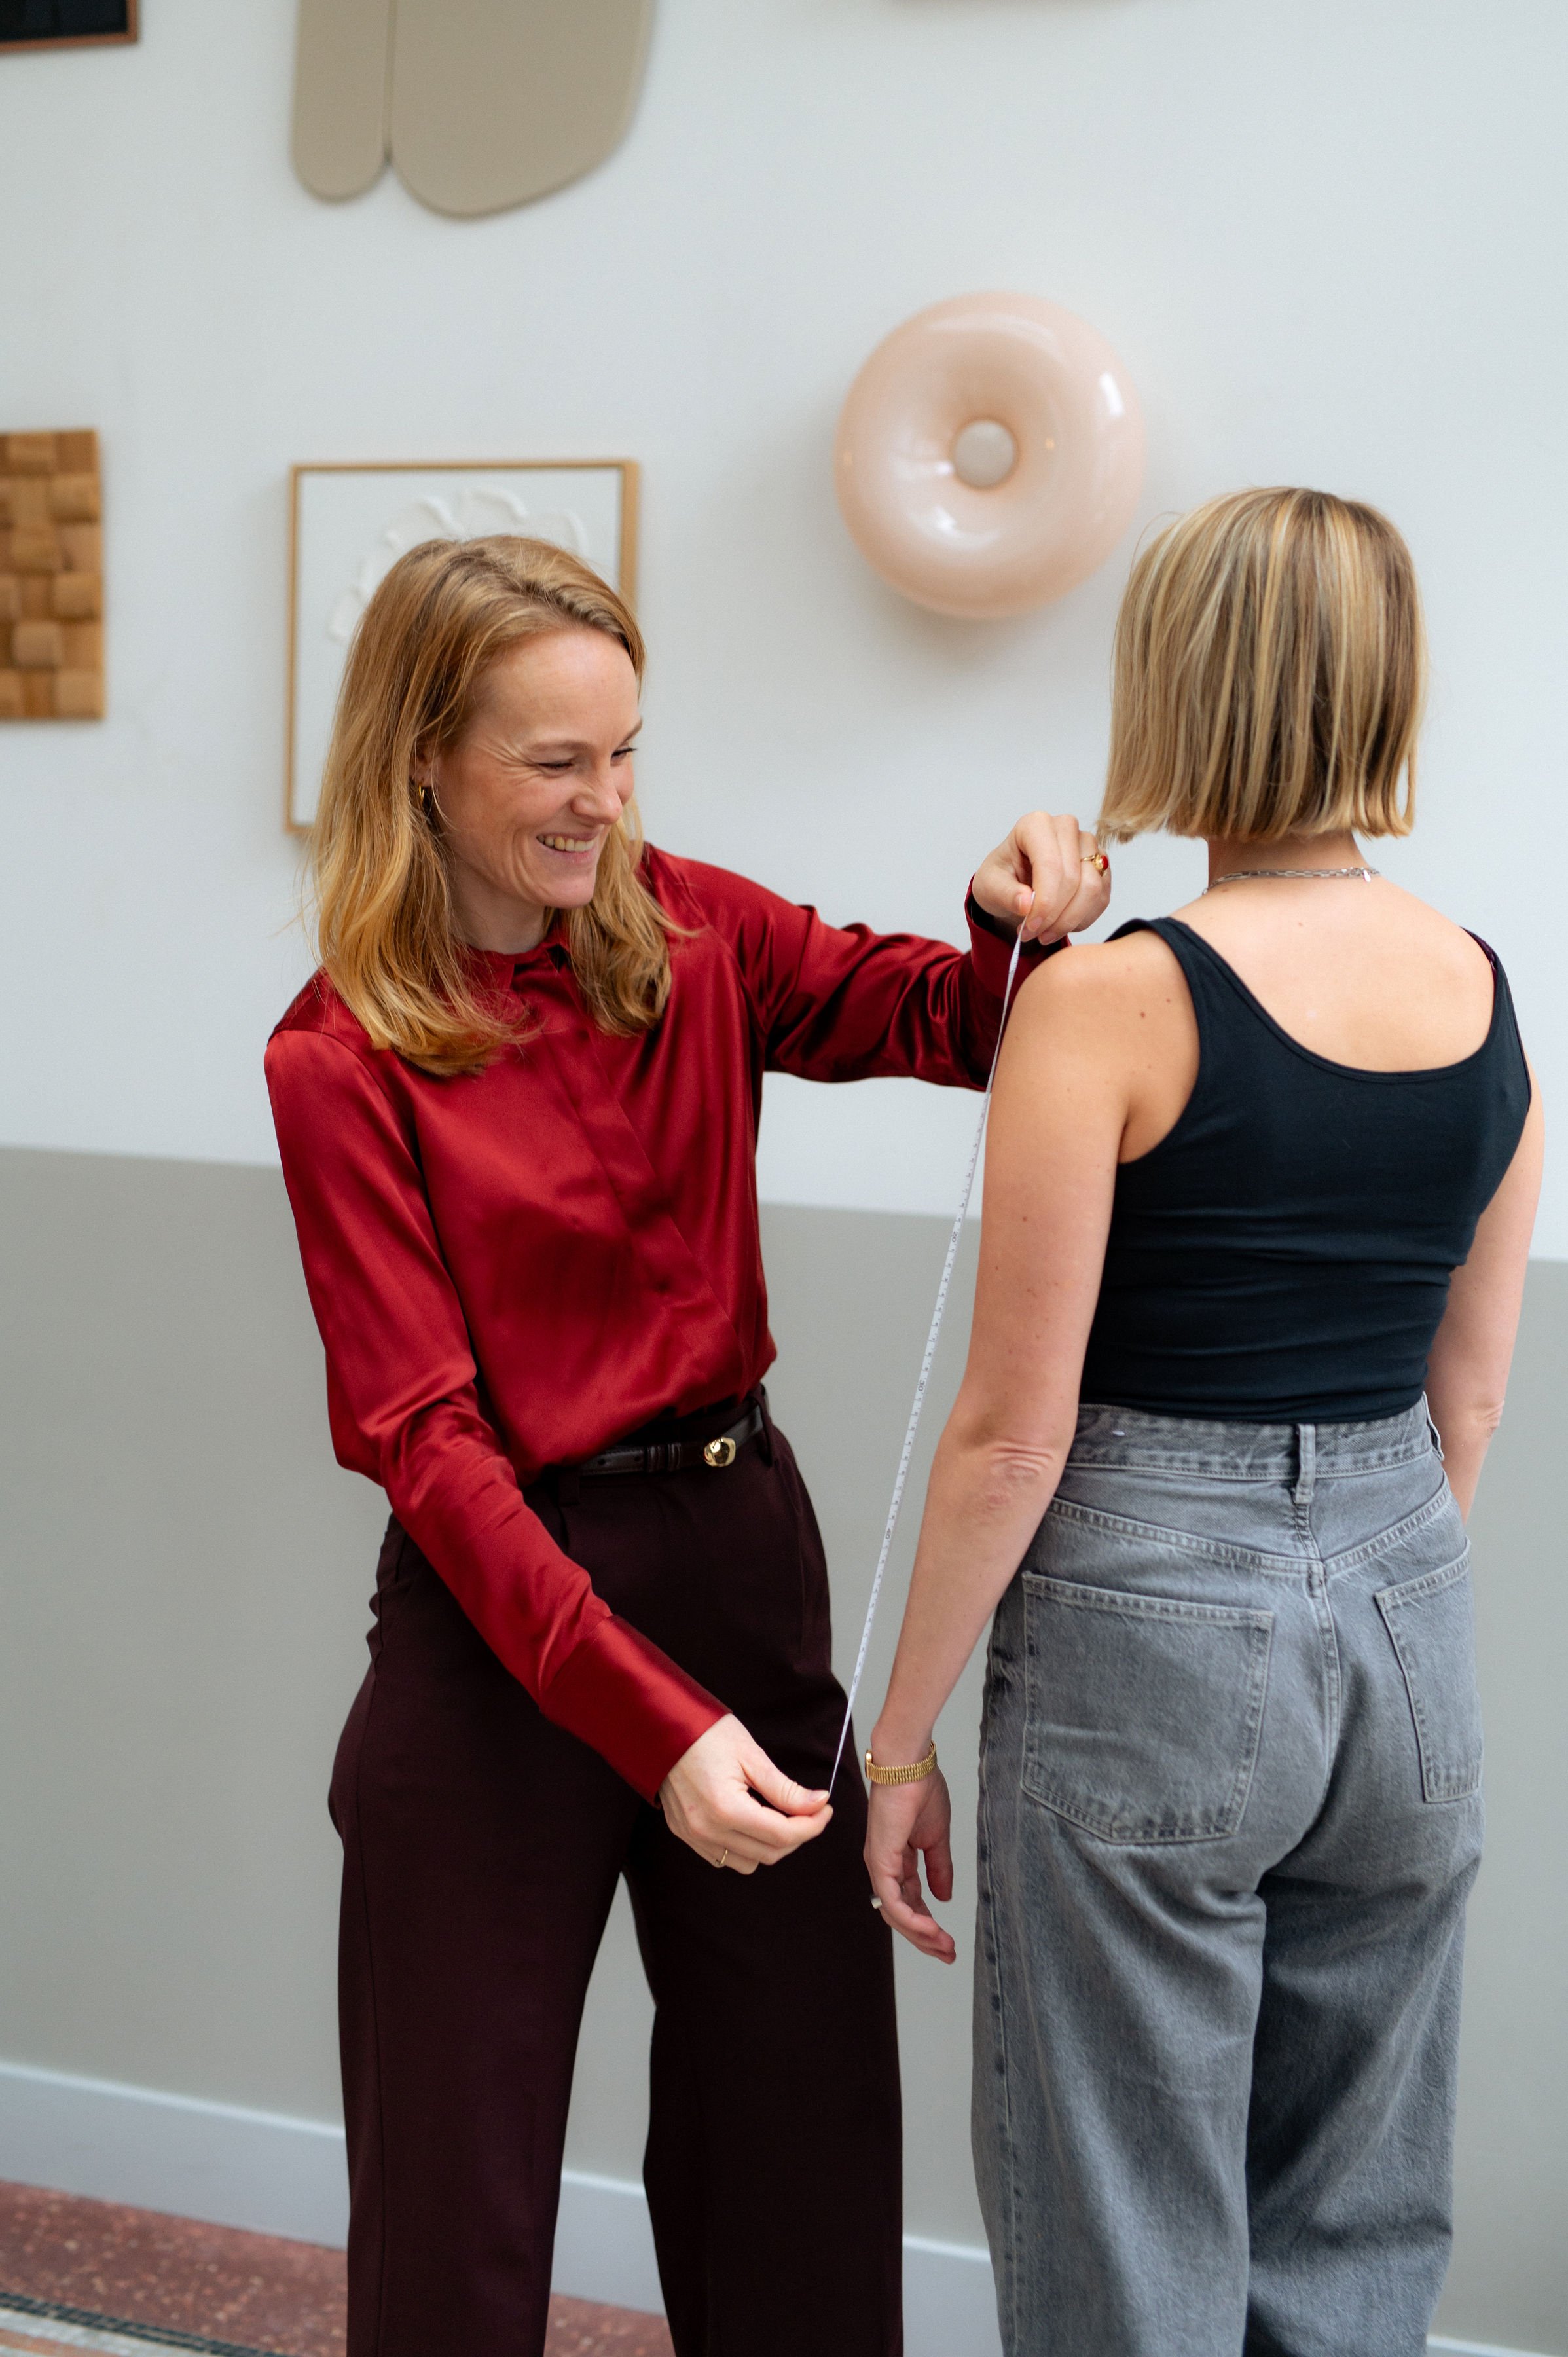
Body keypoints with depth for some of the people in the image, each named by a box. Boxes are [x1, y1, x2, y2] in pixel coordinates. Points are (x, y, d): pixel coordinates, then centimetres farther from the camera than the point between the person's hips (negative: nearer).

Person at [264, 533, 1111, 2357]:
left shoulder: (692, 937, 1)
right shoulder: (343, 1059, -11)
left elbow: (949, 1023, 4)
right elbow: (426, 1437, -16)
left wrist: (1018, 919, -20)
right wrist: (655, 1724, -23)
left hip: (743, 1543, 5)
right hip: (506, 1604, -4)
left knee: (804, 2110, 16)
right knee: (463, 2157, 10)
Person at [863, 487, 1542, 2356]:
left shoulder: (1109, 1003, -15)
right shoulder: (1482, 991, 3)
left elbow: (1014, 1436, -14)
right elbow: (1468, 1402, 11)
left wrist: (902, 1743, -3)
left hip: (1149, 1634, -6)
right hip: (1406, 1620, 6)